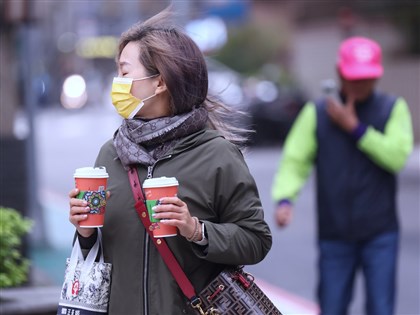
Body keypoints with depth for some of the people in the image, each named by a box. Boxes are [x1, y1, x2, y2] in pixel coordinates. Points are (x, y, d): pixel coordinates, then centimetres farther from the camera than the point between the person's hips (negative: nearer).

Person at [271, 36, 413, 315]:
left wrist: (354, 127, -12)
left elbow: (397, 155, -11)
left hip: (380, 233, -1)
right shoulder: (316, 113, 4)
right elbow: (295, 161, -1)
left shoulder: (393, 108, 3)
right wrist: (284, 199, -20)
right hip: (334, 234, 1)